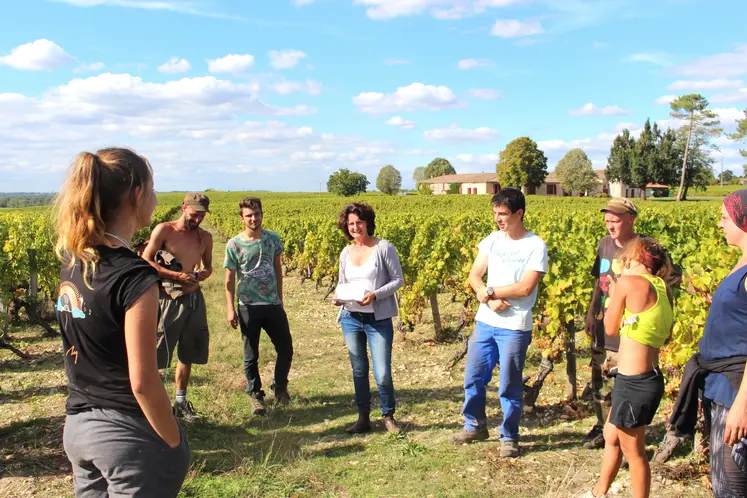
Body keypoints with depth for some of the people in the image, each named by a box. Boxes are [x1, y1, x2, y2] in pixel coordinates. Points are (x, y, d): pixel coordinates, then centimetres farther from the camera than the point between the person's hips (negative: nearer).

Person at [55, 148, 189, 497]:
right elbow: (142, 382, -21)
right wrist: (174, 445, -11)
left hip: (77, 426, 8)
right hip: (127, 434, -8)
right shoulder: (135, 276, -23)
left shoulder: (72, 262, 1)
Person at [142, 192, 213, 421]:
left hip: (194, 299, 6)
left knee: (187, 354, 13)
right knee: (154, 354, -5)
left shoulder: (205, 237, 10)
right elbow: (145, 262, -6)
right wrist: (176, 275, -15)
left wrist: (203, 273, -2)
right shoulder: (164, 230, -4)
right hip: (168, 298, -5)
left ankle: (181, 402, 27)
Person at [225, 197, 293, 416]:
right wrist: (230, 309, -9)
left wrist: (280, 299, 13)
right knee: (251, 355, 7)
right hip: (249, 307, -3)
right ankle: (256, 395, 24)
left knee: (286, 349, 8)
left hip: (273, 305, 3)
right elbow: (229, 279, -4)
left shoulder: (273, 239, 2)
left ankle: (279, 387, 31)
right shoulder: (234, 244, -7)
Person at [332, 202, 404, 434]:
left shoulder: (384, 248, -7)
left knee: (382, 374, -4)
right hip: (351, 319, 5)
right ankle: (363, 418, 28)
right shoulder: (346, 253, 7)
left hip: (378, 320, -4)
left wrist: (375, 294, -19)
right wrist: (338, 297, -6)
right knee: (358, 371, 14)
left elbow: (398, 280, -5)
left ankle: (389, 416, 21)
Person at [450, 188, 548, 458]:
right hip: (484, 322, 5)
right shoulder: (492, 240, 6)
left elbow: (525, 287, -17)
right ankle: (475, 426, 34)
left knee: (510, 386, 5)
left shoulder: (536, 246, -9)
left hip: (515, 328, -5)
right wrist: (491, 300, -14)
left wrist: (489, 290, -10)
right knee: (472, 378, 14)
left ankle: (509, 437, 24)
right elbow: (474, 276, 3)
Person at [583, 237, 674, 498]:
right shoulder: (664, 288, 6)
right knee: (611, 437, 25)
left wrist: (614, 295, 8)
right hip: (649, 377, 8)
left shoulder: (628, 282, -14)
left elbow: (611, 329, -4)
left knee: (633, 451, 9)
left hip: (634, 382, -8)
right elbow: (666, 336, 15)